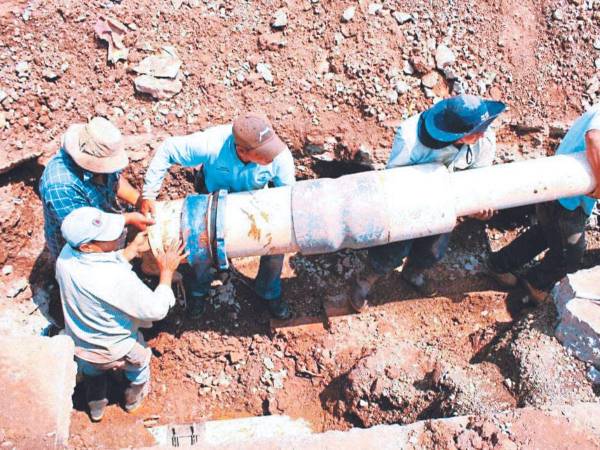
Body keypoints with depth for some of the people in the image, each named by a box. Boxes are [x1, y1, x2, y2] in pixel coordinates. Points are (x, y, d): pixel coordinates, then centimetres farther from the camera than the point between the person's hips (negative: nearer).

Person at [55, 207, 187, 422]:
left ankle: (96, 405, 63)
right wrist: (167, 271, -19)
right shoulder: (118, 279, -43)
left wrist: (133, 249, -5)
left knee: (92, 370, 38)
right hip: (117, 351, -4)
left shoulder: (66, 255, -24)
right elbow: (156, 309, -28)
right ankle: (135, 396, 60)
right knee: (139, 363, 32)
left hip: (79, 345, 4)